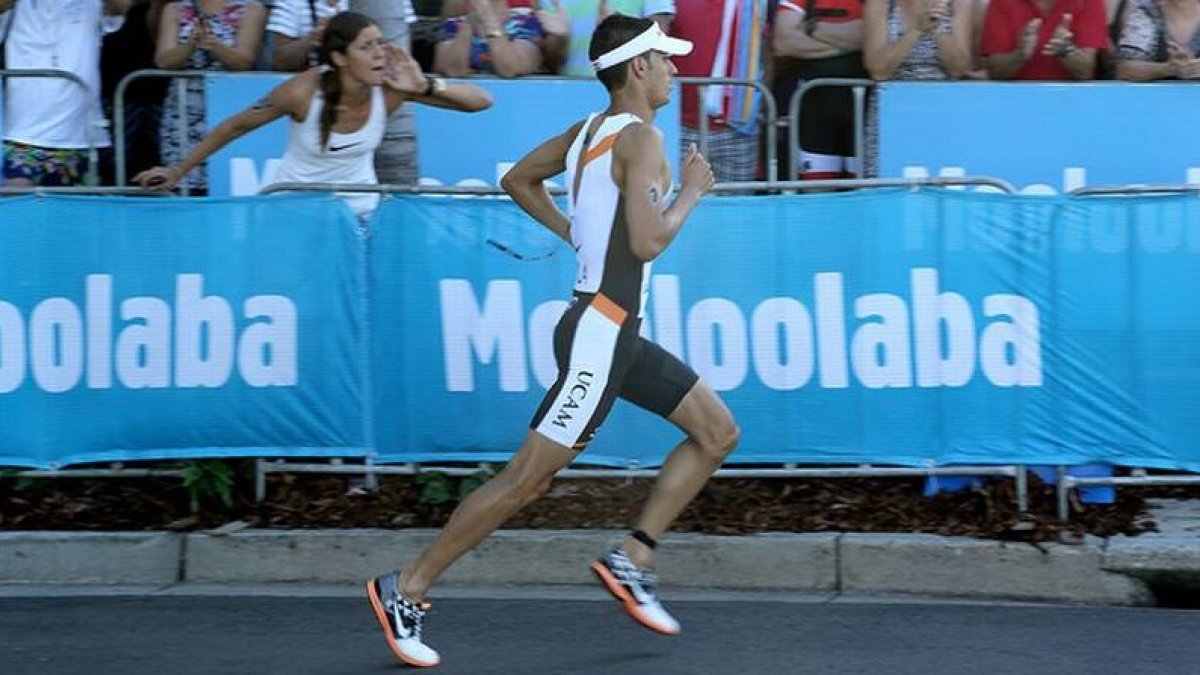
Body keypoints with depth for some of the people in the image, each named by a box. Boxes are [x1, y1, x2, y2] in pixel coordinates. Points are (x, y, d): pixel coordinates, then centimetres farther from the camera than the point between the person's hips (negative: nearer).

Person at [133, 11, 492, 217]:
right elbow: (236, 126, -9)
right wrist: (178, 172, -4)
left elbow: (481, 101, -20)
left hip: (360, 211, 2)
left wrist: (425, 87, -37)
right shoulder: (304, 91, -25)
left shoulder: (389, 89, -20)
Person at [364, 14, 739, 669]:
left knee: (718, 433, 11)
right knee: (526, 479, -6)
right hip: (598, 335, -10)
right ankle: (406, 589, 1)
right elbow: (648, 241, -24)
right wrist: (691, 192, -8)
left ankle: (631, 560, 10)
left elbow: (517, 180, 22)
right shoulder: (640, 137, -15)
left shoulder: (590, 129, 11)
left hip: (616, 334, 10)